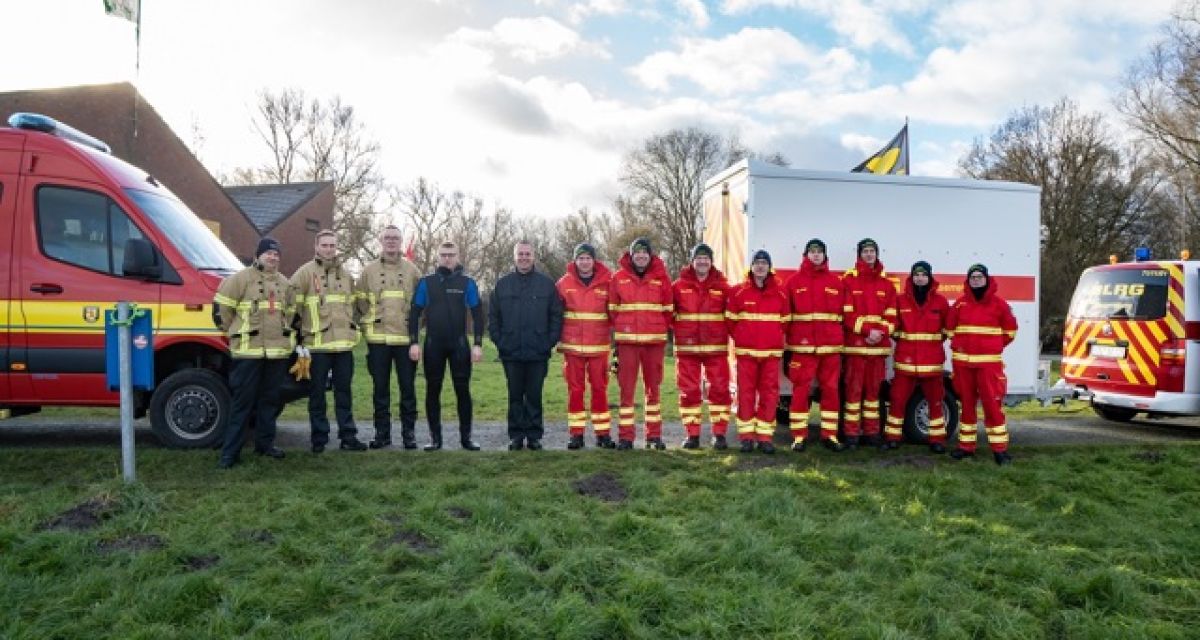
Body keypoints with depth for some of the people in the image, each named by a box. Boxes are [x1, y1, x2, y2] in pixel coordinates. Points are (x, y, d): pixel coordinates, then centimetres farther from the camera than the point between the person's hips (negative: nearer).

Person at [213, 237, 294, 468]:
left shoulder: (284, 283, 16)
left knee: (270, 400, 11)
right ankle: (230, 451, 1)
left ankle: (265, 443, 22)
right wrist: (233, 331, 3)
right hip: (248, 351, -6)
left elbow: (291, 311, 28)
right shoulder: (242, 278, -4)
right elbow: (221, 304, -3)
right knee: (243, 401, -5)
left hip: (278, 351, 6)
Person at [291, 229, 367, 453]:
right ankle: (319, 439, 14)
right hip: (317, 344, -4)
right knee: (317, 393, 4)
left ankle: (348, 437, 15)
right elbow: (293, 304, -5)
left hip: (344, 343, 4)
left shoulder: (345, 274, 13)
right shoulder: (305, 272, -4)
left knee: (344, 392, 9)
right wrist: (303, 327, -1)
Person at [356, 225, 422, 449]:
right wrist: (368, 321, 6)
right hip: (378, 338, 1)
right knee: (380, 388, 7)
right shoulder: (369, 270, 6)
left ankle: (408, 432, 12)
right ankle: (382, 432, 16)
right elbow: (359, 298, 13)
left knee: (407, 387, 3)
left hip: (405, 338, -1)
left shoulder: (411, 270, 5)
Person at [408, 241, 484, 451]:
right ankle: (435, 437, 15)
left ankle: (465, 436, 11)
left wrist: (478, 344, -6)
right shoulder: (426, 282, 5)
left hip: (459, 344, -1)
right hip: (433, 345, 1)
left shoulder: (467, 282, 3)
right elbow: (415, 313, 5)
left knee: (463, 390, 1)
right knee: (432, 390, 5)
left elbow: (477, 314, 2)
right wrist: (414, 342, -3)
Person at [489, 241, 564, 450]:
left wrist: (550, 341, -5)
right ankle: (516, 435, 15)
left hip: (538, 353, -1)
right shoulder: (502, 284, 8)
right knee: (515, 396, 8)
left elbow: (556, 315, 3)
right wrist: (499, 341, 0)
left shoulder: (547, 283, 4)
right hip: (511, 353, 1)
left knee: (534, 396, 4)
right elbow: (493, 316, 9)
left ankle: (534, 435, 13)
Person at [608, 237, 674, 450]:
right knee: (626, 388, 1)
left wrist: (660, 328, 2)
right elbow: (612, 308, 9)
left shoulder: (661, 277, 3)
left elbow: (667, 309, 7)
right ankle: (625, 436, 7)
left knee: (653, 388, 9)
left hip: (654, 340, 1)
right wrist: (620, 328, 6)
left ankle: (654, 435, 16)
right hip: (627, 340, 0)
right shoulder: (619, 278, 3)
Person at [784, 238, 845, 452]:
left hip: (830, 347, 2)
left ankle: (829, 435, 16)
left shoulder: (835, 282, 10)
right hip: (802, 347, -2)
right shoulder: (794, 281, 4)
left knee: (831, 390, 6)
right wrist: (786, 345, -2)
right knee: (800, 390, -1)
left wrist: (841, 340, 4)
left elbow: (843, 313, 11)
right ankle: (799, 436, 6)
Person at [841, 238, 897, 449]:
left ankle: (872, 431, 18)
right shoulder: (849, 280, 1)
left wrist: (881, 332, -11)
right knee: (853, 388, -3)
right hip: (855, 344, -4)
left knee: (874, 389, 10)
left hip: (879, 345, 4)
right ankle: (851, 433, 2)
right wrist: (867, 330, -15)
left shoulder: (886, 284, 12)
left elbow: (891, 314, 7)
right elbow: (847, 313, -6)